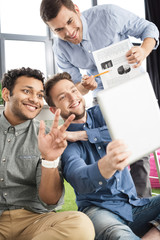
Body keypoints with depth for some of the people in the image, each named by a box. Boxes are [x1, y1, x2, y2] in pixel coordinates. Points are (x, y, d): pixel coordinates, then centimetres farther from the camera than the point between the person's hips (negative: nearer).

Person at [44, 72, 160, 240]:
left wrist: (82, 134, -14)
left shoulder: (99, 113, 8)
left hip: (134, 205, 5)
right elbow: (79, 178, -27)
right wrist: (105, 166, -50)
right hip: (97, 209, -5)